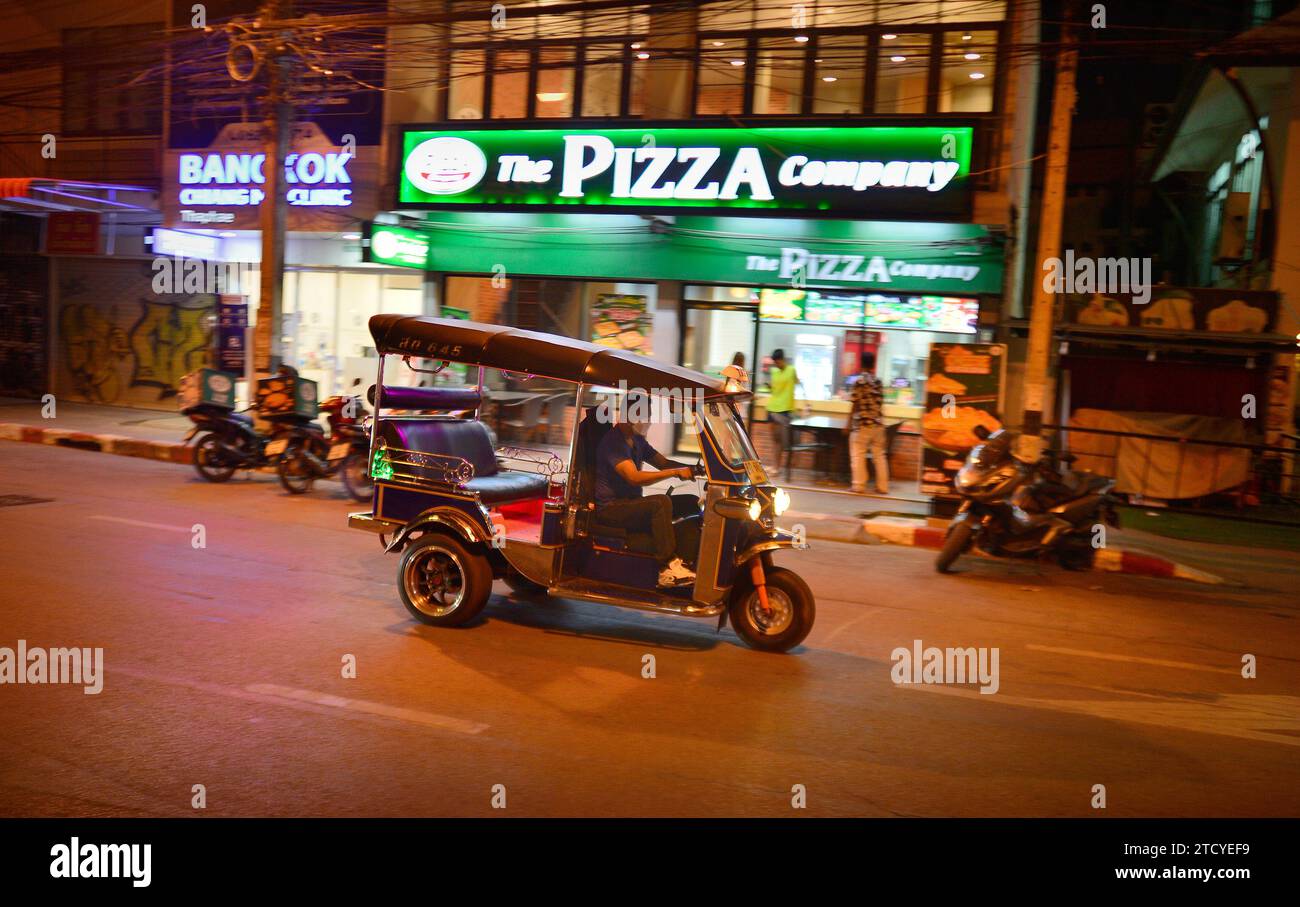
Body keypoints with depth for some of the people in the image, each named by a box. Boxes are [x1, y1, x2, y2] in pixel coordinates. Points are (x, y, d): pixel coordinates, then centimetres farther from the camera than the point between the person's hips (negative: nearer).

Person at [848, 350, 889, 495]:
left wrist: (849, 423, -3)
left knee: (858, 455, 1)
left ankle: (859, 486, 0)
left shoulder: (859, 381, -9)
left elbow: (856, 405, -9)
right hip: (878, 423, 5)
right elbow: (880, 402, 9)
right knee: (880, 455, 10)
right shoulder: (878, 381, 7)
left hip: (862, 423, -5)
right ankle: (883, 486, 11)